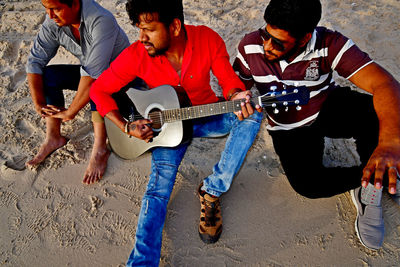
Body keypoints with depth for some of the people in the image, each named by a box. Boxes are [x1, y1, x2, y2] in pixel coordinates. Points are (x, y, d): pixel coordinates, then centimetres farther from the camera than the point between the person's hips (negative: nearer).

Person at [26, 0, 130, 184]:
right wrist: (39, 105, -17)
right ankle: (53, 138, -4)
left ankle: (99, 150, -27)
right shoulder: (53, 22, -11)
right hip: (89, 71, 7)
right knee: (47, 75, -14)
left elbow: (94, 74, -38)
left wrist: (70, 112, -32)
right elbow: (35, 60, -9)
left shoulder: (101, 21, -33)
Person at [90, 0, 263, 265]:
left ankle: (212, 191, -16)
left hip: (206, 115, 2)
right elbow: (100, 89, -8)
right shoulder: (136, 55, -18)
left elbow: (228, 78, -7)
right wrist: (126, 126, -19)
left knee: (252, 115, -24)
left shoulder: (208, 39, -17)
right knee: (160, 183, -24)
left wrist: (236, 98, -31)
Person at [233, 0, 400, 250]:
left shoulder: (329, 45, -27)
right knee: (306, 184, -24)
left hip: (329, 108, -1)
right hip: (288, 129, 2)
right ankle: (364, 178, 4)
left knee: (376, 115, -34)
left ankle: (373, 182, -6)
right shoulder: (251, 46, -19)